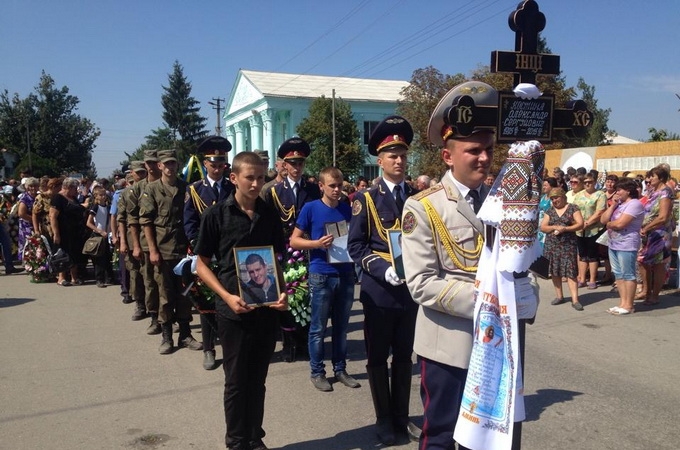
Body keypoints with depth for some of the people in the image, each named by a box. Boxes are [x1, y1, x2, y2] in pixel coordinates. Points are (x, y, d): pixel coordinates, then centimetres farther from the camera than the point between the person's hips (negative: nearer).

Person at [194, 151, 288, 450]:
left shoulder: (270, 215, 3)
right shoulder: (216, 214, -7)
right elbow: (201, 264, -4)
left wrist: (282, 293, -4)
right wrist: (227, 297, -16)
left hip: (267, 310, 3)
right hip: (233, 311, -3)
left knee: (257, 380, 15)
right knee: (236, 381, 10)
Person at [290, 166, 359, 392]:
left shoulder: (348, 209, 6)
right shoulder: (310, 208, -5)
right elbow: (294, 240, -3)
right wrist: (317, 243, -19)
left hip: (346, 274, 4)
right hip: (321, 275, -4)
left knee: (341, 326, 13)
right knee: (318, 328, 6)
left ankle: (340, 369, 26)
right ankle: (317, 372, 20)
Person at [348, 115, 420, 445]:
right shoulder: (366, 199, -3)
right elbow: (355, 246, -7)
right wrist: (384, 270, -20)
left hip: (411, 288, 3)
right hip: (379, 289, -3)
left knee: (404, 356, 14)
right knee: (378, 357, 8)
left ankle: (401, 416, 29)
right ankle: (383, 419, 24)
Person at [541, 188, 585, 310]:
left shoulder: (572, 208, 1)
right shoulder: (550, 211, 11)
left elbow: (580, 224, -6)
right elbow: (542, 227, 5)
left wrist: (565, 229, -18)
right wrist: (555, 227, -12)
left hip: (568, 245, -4)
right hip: (551, 246, 4)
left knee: (570, 272, -8)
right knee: (554, 271, 7)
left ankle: (575, 300, -8)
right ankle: (559, 296, 20)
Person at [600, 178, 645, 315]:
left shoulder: (634, 204, -13)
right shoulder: (619, 204, 16)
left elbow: (620, 223, -23)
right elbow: (603, 220, 8)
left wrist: (608, 224, -3)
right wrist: (612, 205, 0)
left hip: (627, 245, -9)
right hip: (613, 244, 9)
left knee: (628, 275, -1)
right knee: (619, 274, 11)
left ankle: (629, 305, 4)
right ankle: (622, 302, 18)